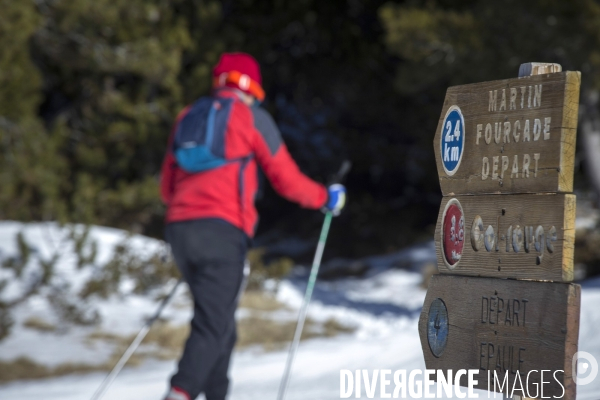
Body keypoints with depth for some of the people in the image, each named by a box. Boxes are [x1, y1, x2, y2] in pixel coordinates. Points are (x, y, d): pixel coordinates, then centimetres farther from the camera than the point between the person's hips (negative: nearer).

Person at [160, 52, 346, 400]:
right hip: (223, 229, -6)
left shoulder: (187, 117, 22)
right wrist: (326, 198, 22)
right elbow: (286, 179, 5)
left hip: (180, 228, 7)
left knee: (219, 320, 17)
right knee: (213, 326, -11)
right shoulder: (251, 116, 5)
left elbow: (167, 188, 26)